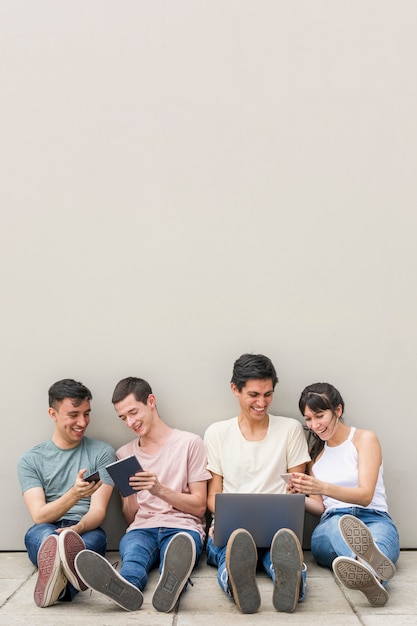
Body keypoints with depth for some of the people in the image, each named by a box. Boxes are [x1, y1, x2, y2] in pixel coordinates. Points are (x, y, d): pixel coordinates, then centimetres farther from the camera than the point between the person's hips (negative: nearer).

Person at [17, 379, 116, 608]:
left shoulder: (102, 452, 7)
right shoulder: (30, 460, 7)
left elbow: (98, 511, -3)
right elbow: (39, 516, -7)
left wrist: (76, 529, -27)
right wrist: (74, 495, -27)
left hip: (86, 532, 0)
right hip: (44, 533, 0)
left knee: (97, 536, -36)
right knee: (41, 532, -36)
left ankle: (56, 579, -66)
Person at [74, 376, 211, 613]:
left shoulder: (190, 443, 7)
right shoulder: (124, 454, 19)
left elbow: (199, 506, 4)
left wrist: (159, 489, -11)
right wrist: (130, 492, -4)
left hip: (183, 527, -2)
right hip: (142, 529, 2)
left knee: (181, 544, -39)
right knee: (131, 547, -36)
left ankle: (171, 584, -71)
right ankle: (125, 585, -68)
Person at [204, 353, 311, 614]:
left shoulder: (291, 429, 13)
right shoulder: (217, 433, 13)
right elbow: (214, 493, 13)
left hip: (278, 525, 0)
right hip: (230, 528, 0)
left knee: (285, 542, -40)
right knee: (232, 545, -39)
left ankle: (290, 583, -70)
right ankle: (239, 584, -69)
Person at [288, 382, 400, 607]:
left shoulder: (365, 439, 6)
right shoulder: (315, 452, 21)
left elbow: (365, 495, -6)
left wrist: (324, 487, -24)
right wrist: (299, 497, -8)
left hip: (374, 519, -1)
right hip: (331, 525, 2)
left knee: (377, 535, -40)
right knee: (340, 523, -38)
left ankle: (368, 574, -77)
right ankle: (373, 569, -73)